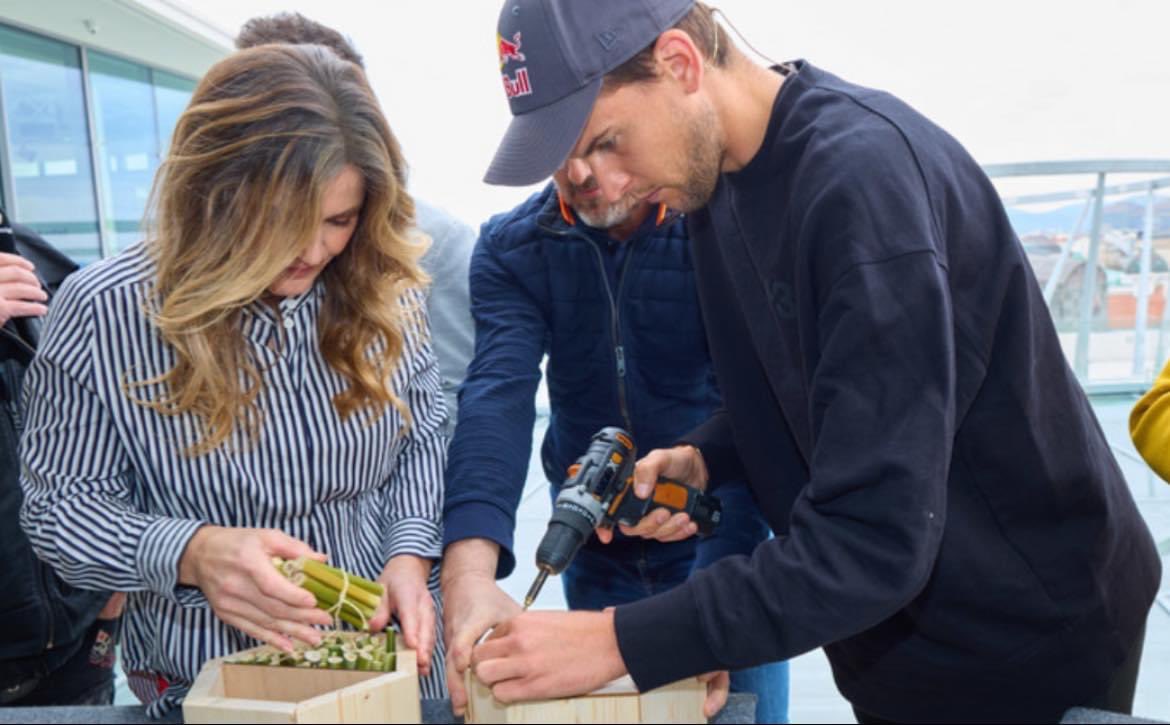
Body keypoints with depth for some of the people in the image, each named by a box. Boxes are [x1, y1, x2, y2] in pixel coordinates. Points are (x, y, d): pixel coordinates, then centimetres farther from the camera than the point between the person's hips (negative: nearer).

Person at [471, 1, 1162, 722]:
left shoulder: (866, 173, -29)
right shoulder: (718, 170, -2)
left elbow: (876, 538, -32)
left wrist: (623, 642, -29)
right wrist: (699, 458, -8)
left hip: (1026, 636, -7)